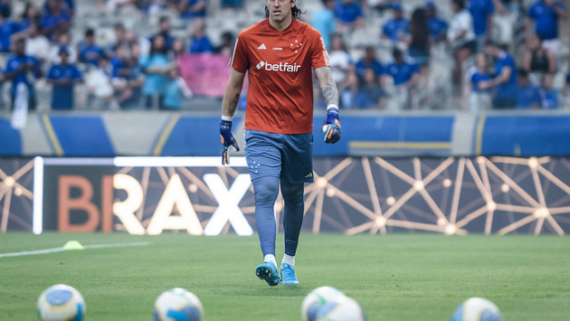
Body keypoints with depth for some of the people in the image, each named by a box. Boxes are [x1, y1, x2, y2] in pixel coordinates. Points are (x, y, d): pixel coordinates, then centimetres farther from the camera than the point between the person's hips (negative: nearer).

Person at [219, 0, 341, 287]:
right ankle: (269, 261, -31)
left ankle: (289, 262, 31)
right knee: (265, 193, -19)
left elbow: (326, 79, -11)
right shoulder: (248, 37, 1)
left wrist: (332, 114, -27)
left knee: (294, 197, 14)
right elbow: (234, 83, 11)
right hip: (261, 132, -1)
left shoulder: (310, 37, -2)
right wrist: (225, 125, 13)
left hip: (299, 133, 1)